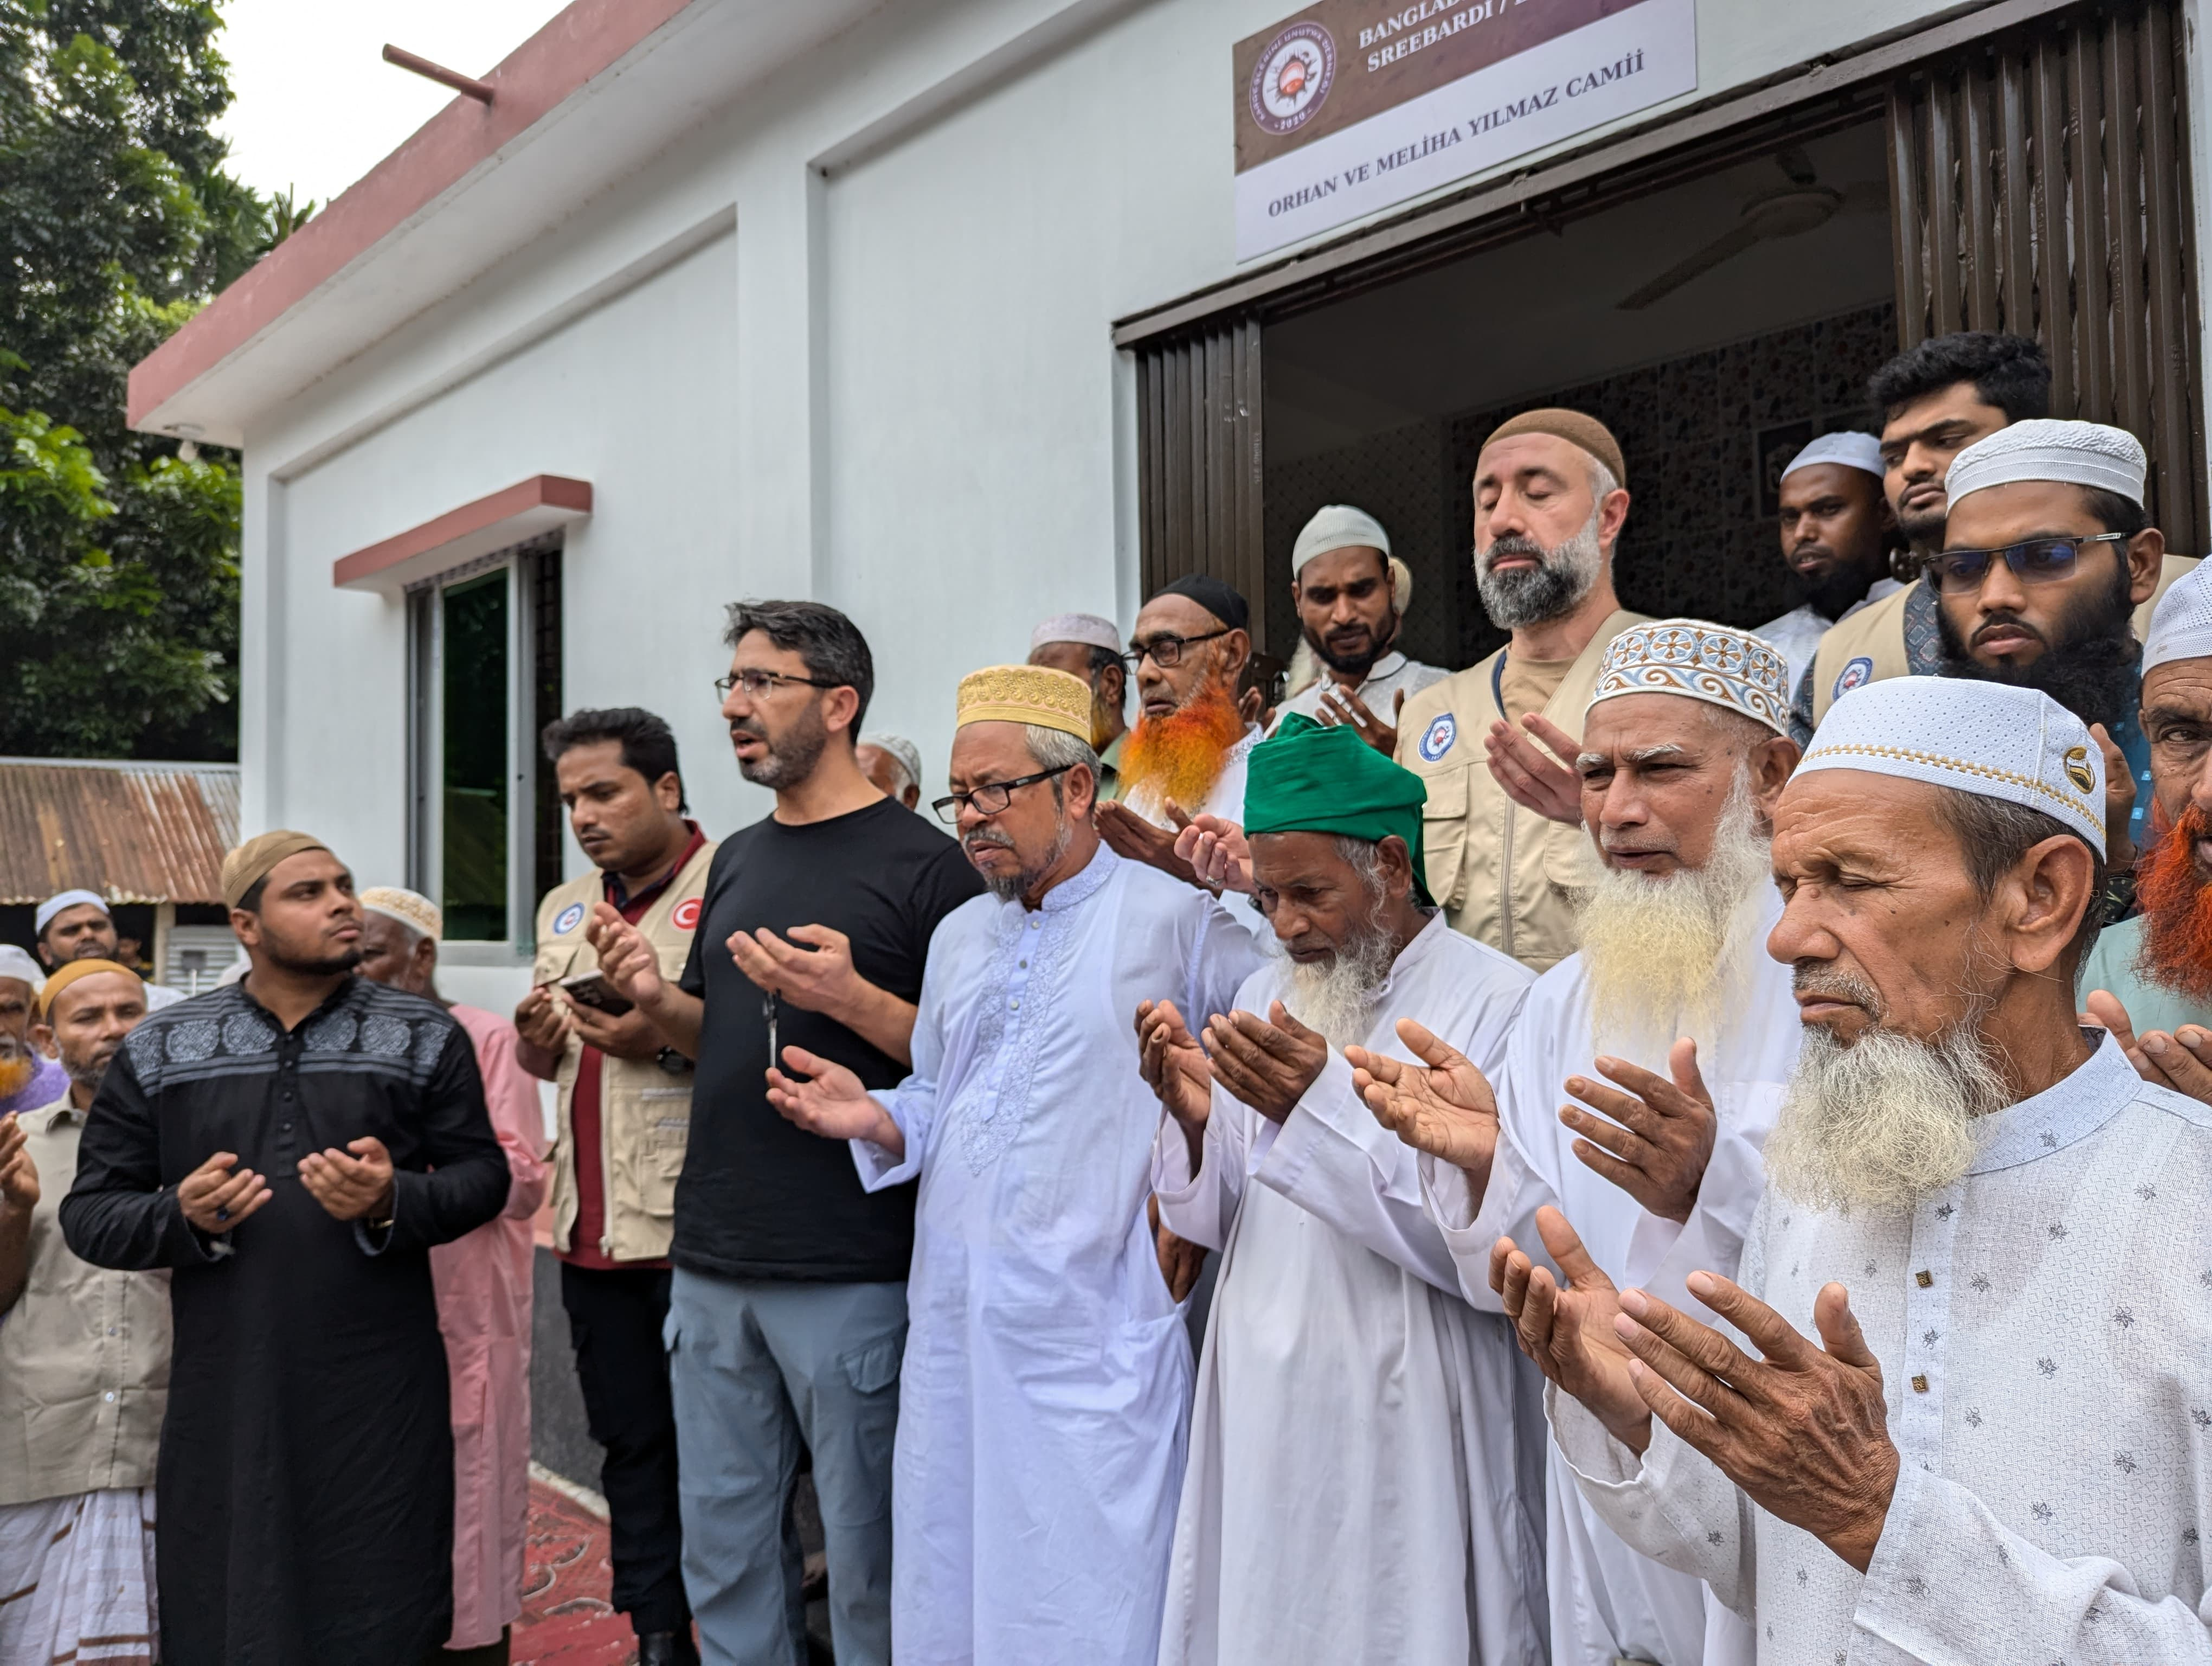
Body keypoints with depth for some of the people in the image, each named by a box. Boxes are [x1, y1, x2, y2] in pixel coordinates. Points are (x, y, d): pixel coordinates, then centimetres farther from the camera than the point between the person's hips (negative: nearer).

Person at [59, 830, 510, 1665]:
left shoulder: (426, 1037, 4)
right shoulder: (158, 1052, 7)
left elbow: (483, 1173, 4)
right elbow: (90, 1213, 8)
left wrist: (394, 1202, -15)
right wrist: (181, 1217, -12)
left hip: (381, 1397, -1)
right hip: (224, 1400, 1)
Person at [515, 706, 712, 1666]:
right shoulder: (565, 908, 16)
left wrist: (664, 1039, -24)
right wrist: (537, 1037, 2)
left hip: (692, 1228, -7)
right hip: (592, 1227, 7)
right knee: (628, 1442, 16)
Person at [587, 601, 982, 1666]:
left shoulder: (921, 863, -9)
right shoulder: (737, 861, 13)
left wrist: (851, 995, -24)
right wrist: (657, 997, 1)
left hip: (850, 1277, -6)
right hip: (711, 1265, 7)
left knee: (867, 1557, 8)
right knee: (721, 1549, 17)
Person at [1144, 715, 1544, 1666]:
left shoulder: (1499, 1004, -13)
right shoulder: (1266, 997, 7)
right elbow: (1221, 1222, 8)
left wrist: (1322, 1106, -26)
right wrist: (1195, 1120, -13)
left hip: (1410, 1437, -6)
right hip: (1262, 1421, 6)